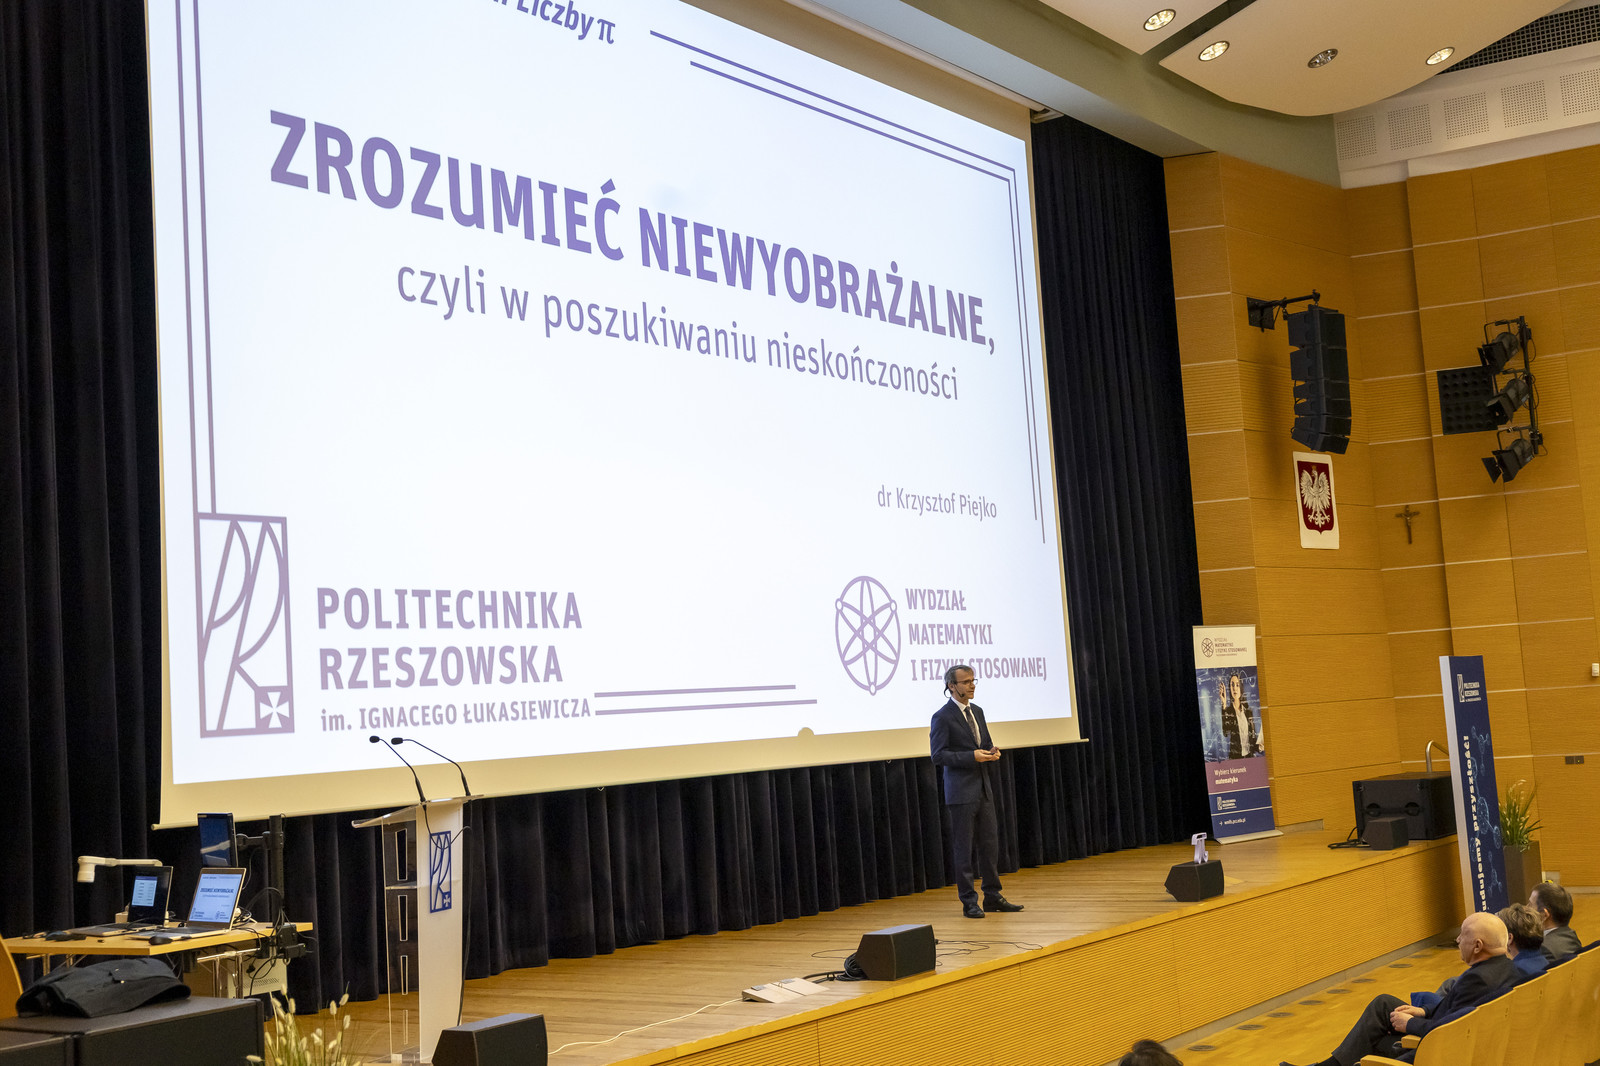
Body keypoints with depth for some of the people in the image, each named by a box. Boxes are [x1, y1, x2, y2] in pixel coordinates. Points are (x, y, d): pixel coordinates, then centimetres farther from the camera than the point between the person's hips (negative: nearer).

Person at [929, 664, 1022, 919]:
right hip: (962, 791, -7)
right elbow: (938, 755, -14)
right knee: (964, 848, -1)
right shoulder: (943, 717, -10)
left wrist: (991, 752, 0)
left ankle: (992, 897, 19)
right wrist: (972, 757, -20)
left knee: (990, 844, 10)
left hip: (983, 788, 7)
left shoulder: (977, 711, 13)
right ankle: (969, 902, 6)